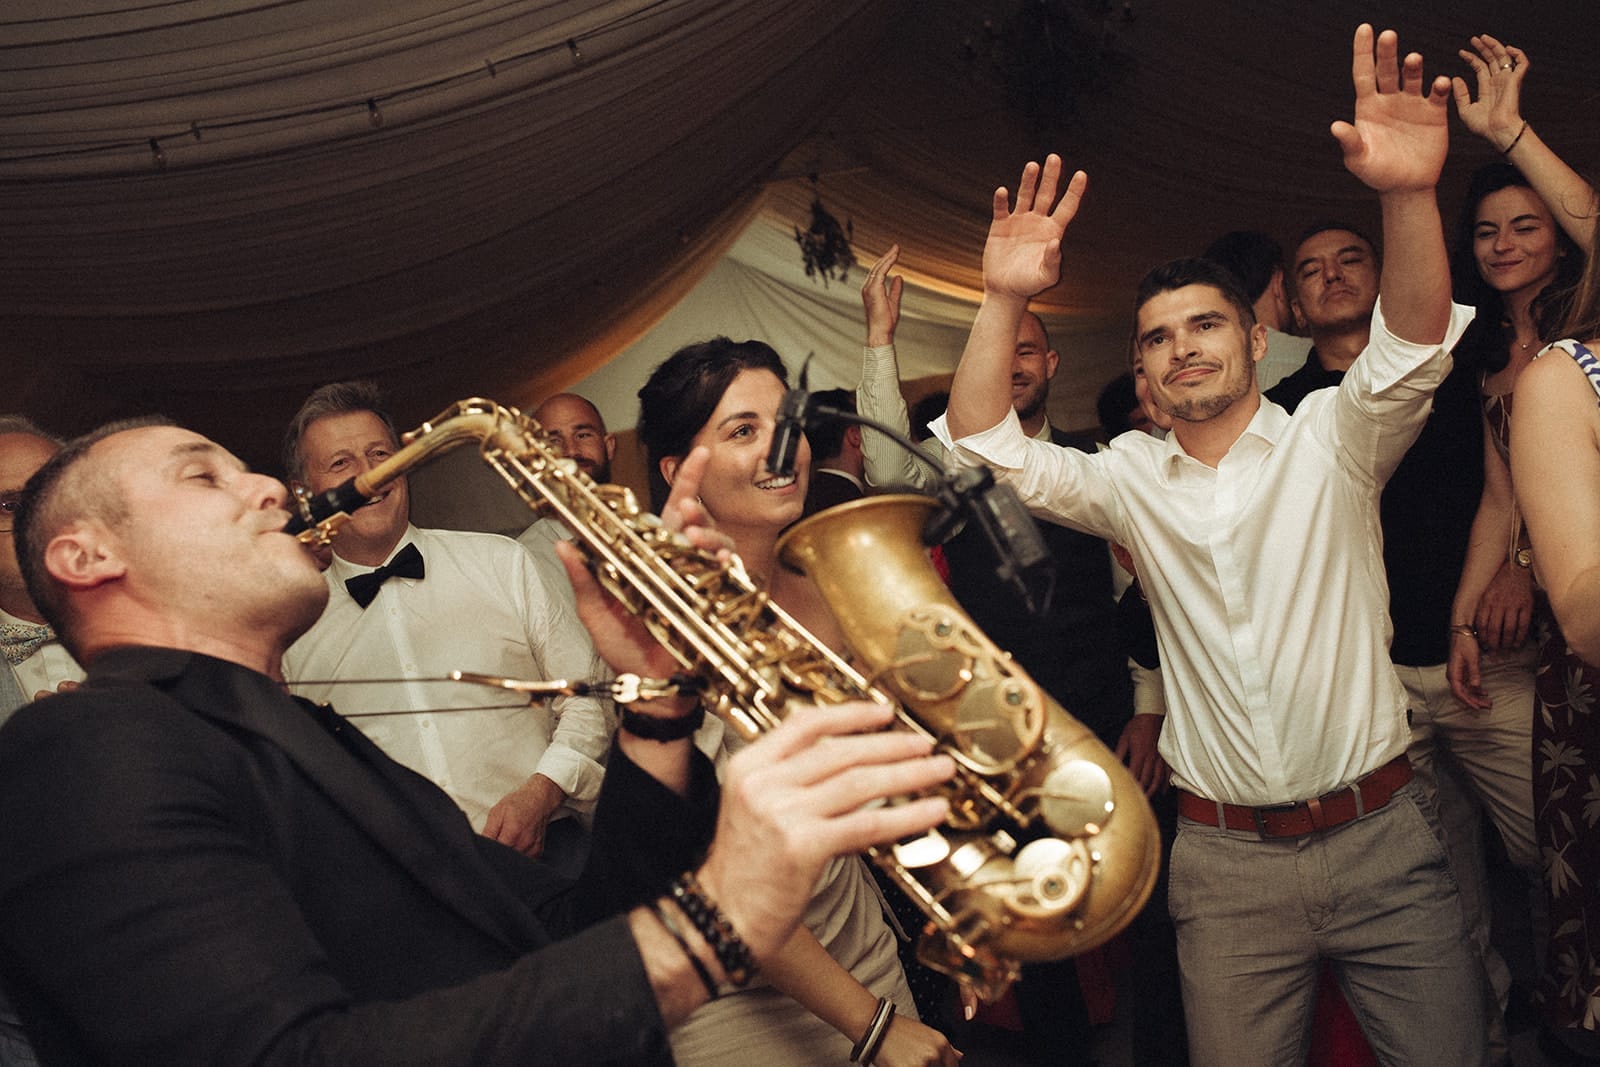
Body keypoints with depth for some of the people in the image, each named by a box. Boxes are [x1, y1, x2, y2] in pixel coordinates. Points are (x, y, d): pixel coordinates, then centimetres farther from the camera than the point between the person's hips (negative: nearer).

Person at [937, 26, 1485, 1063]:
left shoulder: (1329, 441, 0)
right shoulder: (1131, 481, 5)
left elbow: (1412, 351, -18)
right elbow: (983, 445, -4)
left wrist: (1410, 196, -35)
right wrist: (1003, 301, -17)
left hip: (1381, 837, -1)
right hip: (1225, 862, 1)